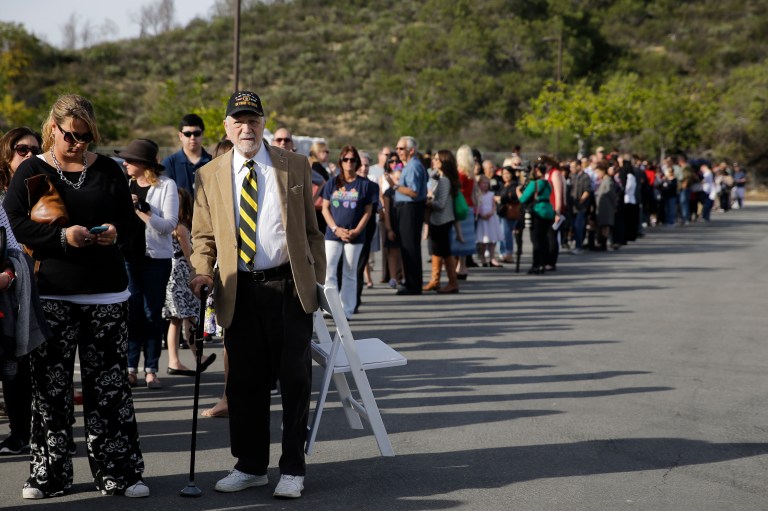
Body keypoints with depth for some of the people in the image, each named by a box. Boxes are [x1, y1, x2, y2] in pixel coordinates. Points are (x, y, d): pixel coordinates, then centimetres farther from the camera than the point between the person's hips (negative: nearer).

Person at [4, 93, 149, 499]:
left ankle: (118, 472, 6)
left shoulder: (108, 170, 11)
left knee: (109, 384, 0)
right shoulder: (31, 171, 4)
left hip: (106, 293, 1)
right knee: (49, 384, 0)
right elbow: (13, 223, -4)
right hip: (51, 293, -1)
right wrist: (62, 236, -17)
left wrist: (116, 232, -9)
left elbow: (129, 219, 15)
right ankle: (49, 473, 11)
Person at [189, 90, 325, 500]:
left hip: (290, 286, -1)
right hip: (240, 292, 1)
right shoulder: (209, 175, 7)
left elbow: (312, 228, 7)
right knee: (244, 382, 8)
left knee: (294, 380, 3)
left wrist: (317, 279, 2)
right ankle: (250, 466, 23)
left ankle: (292, 469, 15)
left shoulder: (295, 166, 4)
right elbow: (203, 236, 12)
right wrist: (203, 271, -6)